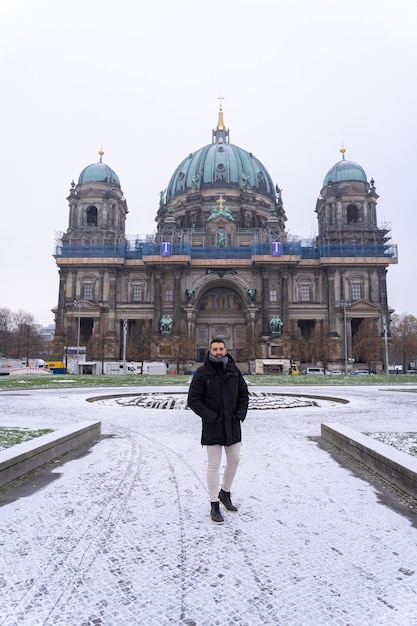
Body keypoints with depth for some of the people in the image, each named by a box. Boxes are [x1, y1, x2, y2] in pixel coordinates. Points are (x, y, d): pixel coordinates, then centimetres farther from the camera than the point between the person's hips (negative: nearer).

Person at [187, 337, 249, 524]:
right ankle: (214, 505, 16)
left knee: (234, 460, 15)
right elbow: (193, 399, -10)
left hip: (232, 425, 5)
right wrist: (210, 416, -17)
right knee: (214, 465, 1)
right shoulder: (202, 373, -11)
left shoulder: (234, 370, 2)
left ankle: (225, 493, 38)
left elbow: (244, 393, 11)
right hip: (212, 426, -5)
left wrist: (241, 413, -3)